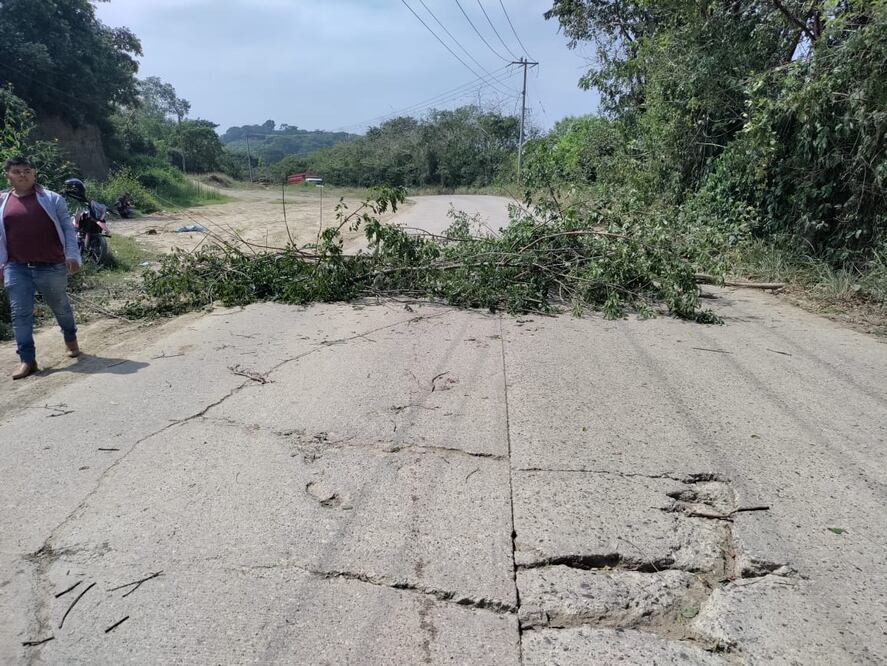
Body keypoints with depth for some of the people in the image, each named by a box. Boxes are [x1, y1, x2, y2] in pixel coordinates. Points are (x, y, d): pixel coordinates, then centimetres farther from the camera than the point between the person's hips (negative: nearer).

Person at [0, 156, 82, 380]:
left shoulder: (52, 199, 0)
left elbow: (68, 229, -1)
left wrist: (72, 255, -11)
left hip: (52, 267, -2)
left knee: (60, 307, 15)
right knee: (20, 314, -1)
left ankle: (71, 339, 41)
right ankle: (27, 360, 5)